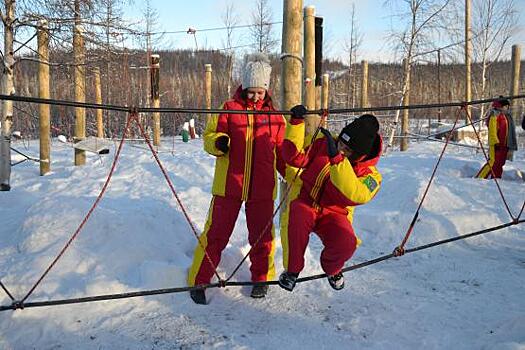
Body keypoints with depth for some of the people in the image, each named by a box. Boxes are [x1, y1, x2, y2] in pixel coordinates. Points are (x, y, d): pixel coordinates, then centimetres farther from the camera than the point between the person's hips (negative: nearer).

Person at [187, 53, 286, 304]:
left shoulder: (275, 115, 10)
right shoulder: (229, 108, 2)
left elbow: (282, 152, 15)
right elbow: (210, 135, 1)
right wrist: (218, 143, -22)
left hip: (262, 188, 2)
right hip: (229, 184, -2)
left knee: (262, 235, 12)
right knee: (216, 233, 1)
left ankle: (261, 278, 32)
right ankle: (198, 281, 14)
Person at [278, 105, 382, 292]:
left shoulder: (370, 175, -12)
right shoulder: (324, 143, -4)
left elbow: (353, 196, -32)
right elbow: (295, 156, -5)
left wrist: (336, 158, -40)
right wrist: (296, 123, -16)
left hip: (333, 214, 0)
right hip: (304, 204, 0)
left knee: (346, 243, -30)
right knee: (296, 219, -36)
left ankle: (331, 269, 10)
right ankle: (292, 269, -9)